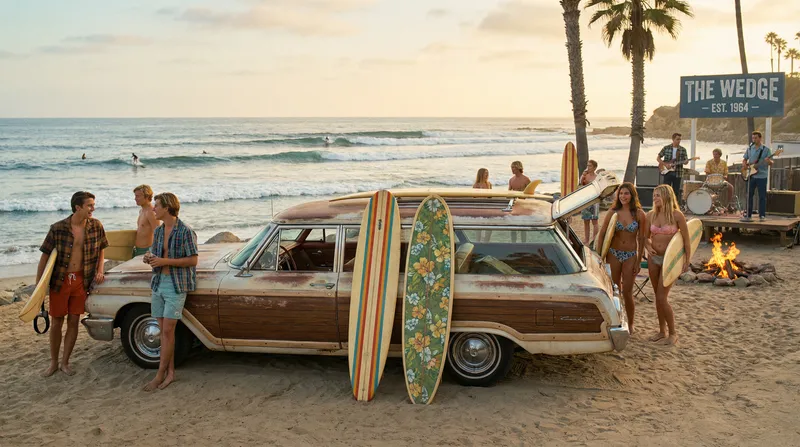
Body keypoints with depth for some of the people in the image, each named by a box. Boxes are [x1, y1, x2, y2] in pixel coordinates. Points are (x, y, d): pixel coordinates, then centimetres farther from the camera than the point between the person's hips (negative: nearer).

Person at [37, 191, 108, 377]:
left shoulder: (96, 226, -5)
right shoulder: (58, 228, -13)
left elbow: (101, 249, 11)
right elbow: (45, 256, -7)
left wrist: (99, 271, 0)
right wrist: (38, 284, -8)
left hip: (81, 281, 2)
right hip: (59, 281, -2)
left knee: (73, 322, 8)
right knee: (57, 322, 8)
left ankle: (65, 363, 21)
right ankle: (53, 363, 23)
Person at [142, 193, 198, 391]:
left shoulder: (185, 231, -12)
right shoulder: (158, 231, 10)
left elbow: (193, 260, -13)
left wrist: (165, 261, -20)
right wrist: (149, 258, -4)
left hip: (176, 285, -7)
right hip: (158, 284, 7)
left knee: (167, 331, -7)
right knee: (164, 331, 8)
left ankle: (160, 375, 0)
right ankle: (170, 372, 16)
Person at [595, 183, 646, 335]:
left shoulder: (639, 214, -5)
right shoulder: (612, 213, -3)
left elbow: (641, 239, -2)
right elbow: (601, 234, 0)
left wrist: (639, 261, -3)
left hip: (630, 255, -1)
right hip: (614, 253, 1)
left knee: (627, 292, 3)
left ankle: (630, 324, 20)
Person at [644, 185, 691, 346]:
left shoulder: (676, 215, -11)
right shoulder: (651, 215, 3)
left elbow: (686, 239, -8)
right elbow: (645, 236, 13)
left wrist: (687, 260, -8)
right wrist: (648, 247, -8)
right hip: (654, 258, 5)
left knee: (662, 297, -9)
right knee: (658, 297, 11)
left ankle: (673, 334, 5)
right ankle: (662, 331, 23)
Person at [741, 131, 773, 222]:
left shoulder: (766, 149, -1)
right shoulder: (749, 149, 9)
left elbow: (771, 163, -2)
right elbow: (744, 159, 17)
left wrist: (768, 161, -25)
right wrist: (744, 165, -4)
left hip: (762, 176, -3)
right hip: (751, 176, 3)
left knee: (762, 196, 0)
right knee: (749, 195, 5)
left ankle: (762, 215, 6)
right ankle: (748, 215, 12)